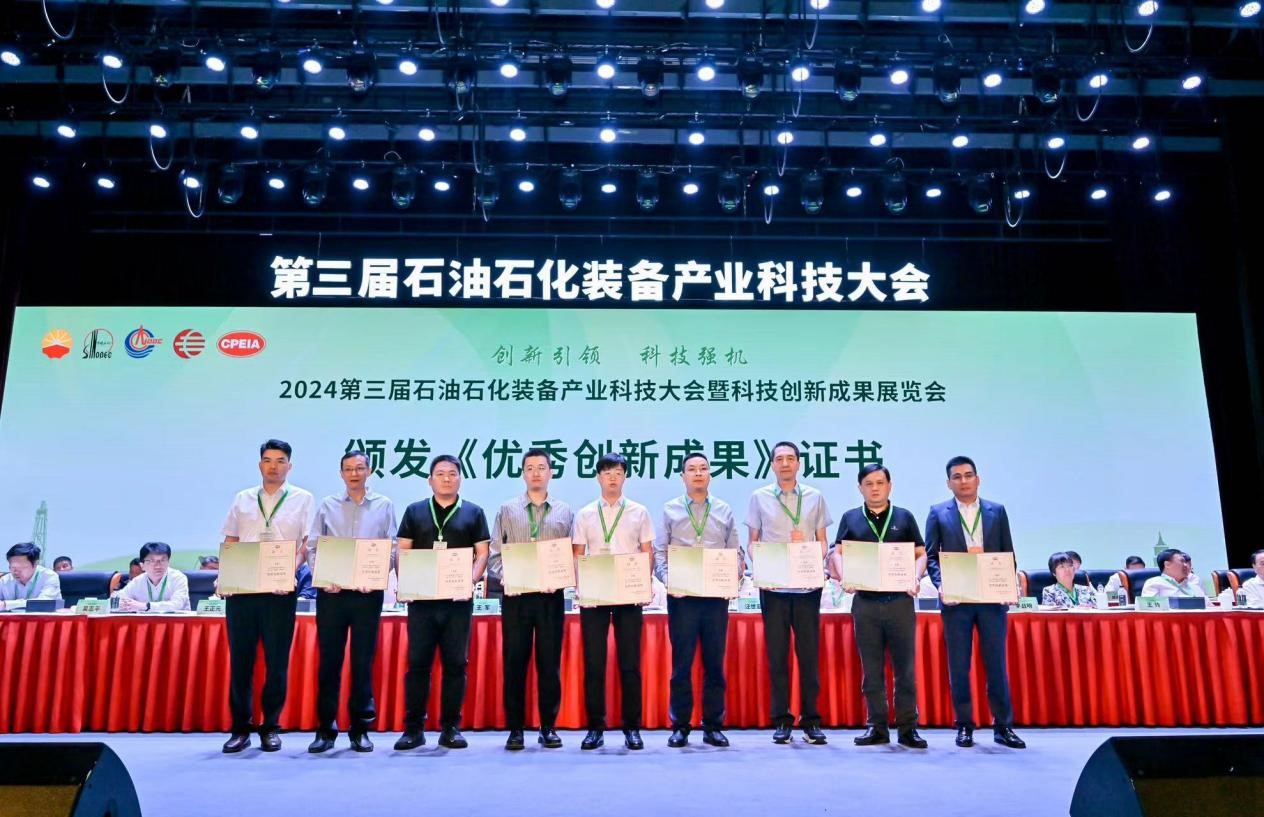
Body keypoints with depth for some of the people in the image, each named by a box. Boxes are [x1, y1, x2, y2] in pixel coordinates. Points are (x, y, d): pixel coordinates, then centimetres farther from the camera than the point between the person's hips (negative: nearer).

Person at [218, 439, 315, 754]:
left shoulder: (302, 499, 5)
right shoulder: (242, 499, 13)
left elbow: (306, 543, -1)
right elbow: (230, 543, 13)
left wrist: (292, 571, -17)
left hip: (280, 590, -2)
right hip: (241, 588, 2)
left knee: (277, 661, 3)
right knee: (240, 660, 6)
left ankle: (271, 727, 15)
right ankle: (240, 728, 15)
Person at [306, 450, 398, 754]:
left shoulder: (384, 505, 7)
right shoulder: (327, 506, 9)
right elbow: (312, 546, 6)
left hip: (368, 593, -1)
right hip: (331, 592, 1)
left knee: (363, 663, 3)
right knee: (329, 661, 3)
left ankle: (360, 729, 13)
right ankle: (325, 729, 12)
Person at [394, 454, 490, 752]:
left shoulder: (473, 513, 8)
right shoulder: (415, 511, 11)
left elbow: (482, 553, 4)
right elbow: (403, 552, 9)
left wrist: (471, 581, -12)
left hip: (458, 599, 0)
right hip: (421, 599, 1)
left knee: (456, 663, 3)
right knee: (417, 662, 2)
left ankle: (451, 727, 11)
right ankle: (413, 727, 10)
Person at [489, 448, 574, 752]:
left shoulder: (565, 512, 10)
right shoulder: (507, 510, 9)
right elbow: (494, 553, 6)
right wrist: (503, 576, -12)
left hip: (552, 595, 0)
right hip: (515, 594, 0)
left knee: (550, 663, 3)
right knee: (514, 662, 2)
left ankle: (548, 727, 13)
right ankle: (515, 729, 10)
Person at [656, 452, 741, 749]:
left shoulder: (724, 511, 11)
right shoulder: (670, 510, 7)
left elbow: (735, 552, 11)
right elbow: (660, 552, 4)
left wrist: (734, 578, -6)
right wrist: (666, 578, -11)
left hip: (716, 595, 1)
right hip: (681, 596, -1)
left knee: (714, 663, 6)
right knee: (681, 663, 2)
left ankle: (713, 727, 15)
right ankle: (680, 726, 11)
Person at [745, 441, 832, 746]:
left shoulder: (815, 497, 8)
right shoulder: (759, 498, 7)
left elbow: (822, 542, 10)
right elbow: (752, 542, 9)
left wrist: (817, 566, -9)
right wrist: (759, 569, -7)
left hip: (807, 586, 0)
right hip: (773, 587, 0)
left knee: (809, 653, 3)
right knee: (777, 654, 3)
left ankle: (811, 720, 12)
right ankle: (781, 720, 12)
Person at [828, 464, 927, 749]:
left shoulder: (904, 517, 8)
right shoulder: (851, 518, 9)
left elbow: (921, 554, 7)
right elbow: (837, 552, 5)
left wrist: (914, 578, -11)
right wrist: (844, 577, -13)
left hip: (900, 600, -1)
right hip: (865, 602, 1)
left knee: (905, 668, 2)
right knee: (872, 669, 6)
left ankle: (908, 727, 10)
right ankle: (877, 727, 13)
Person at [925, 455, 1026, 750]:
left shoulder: (997, 512, 9)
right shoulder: (938, 513, 5)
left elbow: (1008, 555, 10)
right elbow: (931, 556, 2)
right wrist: (940, 585, -13)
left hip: (992, 598, 1)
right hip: (956, 599, -1)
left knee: (996, 663, 4)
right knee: (959, 666, 4)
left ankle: (1003, 726, 13)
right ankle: (964, 726, 14)